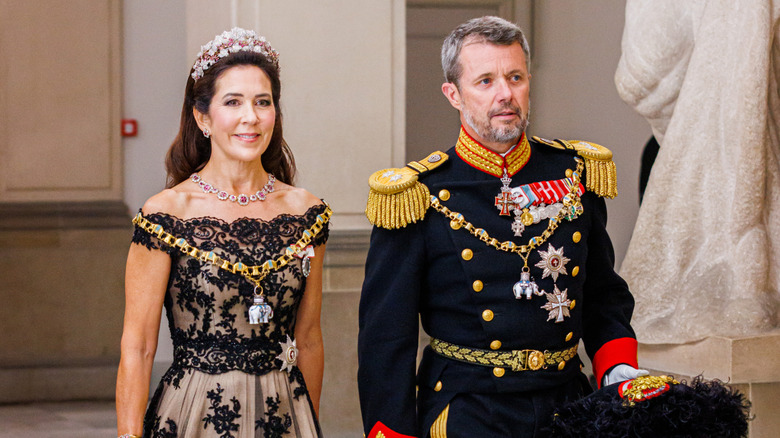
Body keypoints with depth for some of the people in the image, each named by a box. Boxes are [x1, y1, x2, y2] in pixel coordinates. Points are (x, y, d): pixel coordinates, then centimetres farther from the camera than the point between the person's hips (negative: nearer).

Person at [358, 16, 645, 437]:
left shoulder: (575, 174, 4)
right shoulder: (419, 197, -8)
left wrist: (619, 371, -2)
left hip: (569, 402, 4)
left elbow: (605, 296, 14)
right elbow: (385, 337, -7)